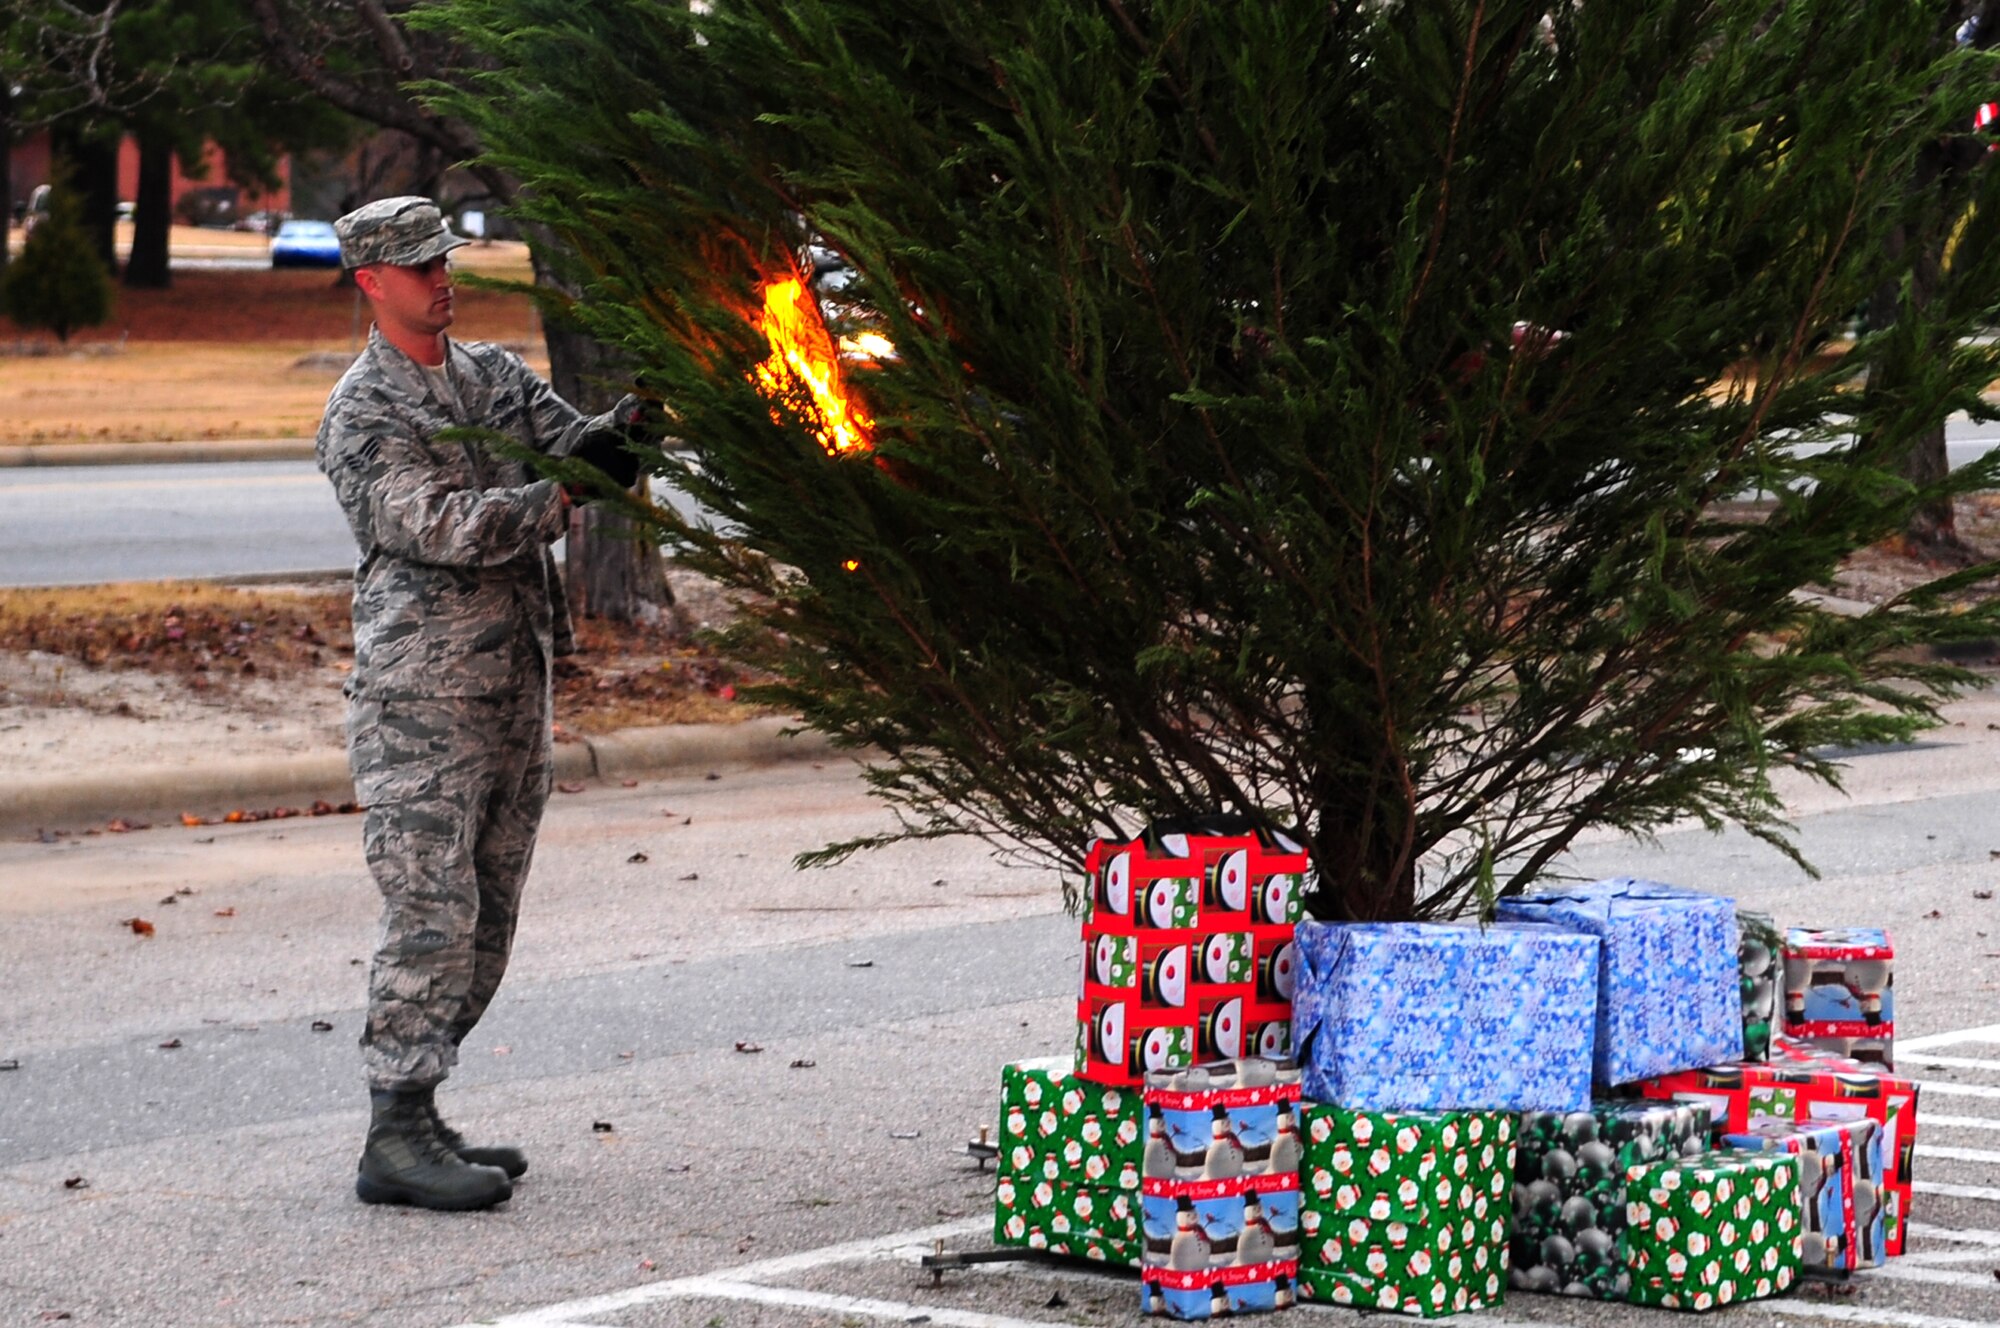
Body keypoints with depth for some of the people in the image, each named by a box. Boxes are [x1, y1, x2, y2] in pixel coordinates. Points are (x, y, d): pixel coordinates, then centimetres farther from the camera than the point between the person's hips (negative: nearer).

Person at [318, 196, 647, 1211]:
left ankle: (415, 1112, 18)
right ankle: (395, 1138, -9)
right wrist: (567, 494, -23)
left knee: (486, 919, 10)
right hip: (421, 697, -8)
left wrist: (628, 424, -17)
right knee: (432, 911, -11)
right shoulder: (363, 413, -8)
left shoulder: (492, 373, 15)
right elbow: (444, 525, -19)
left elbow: (573, 443, 5)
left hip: (516, 682, 8)